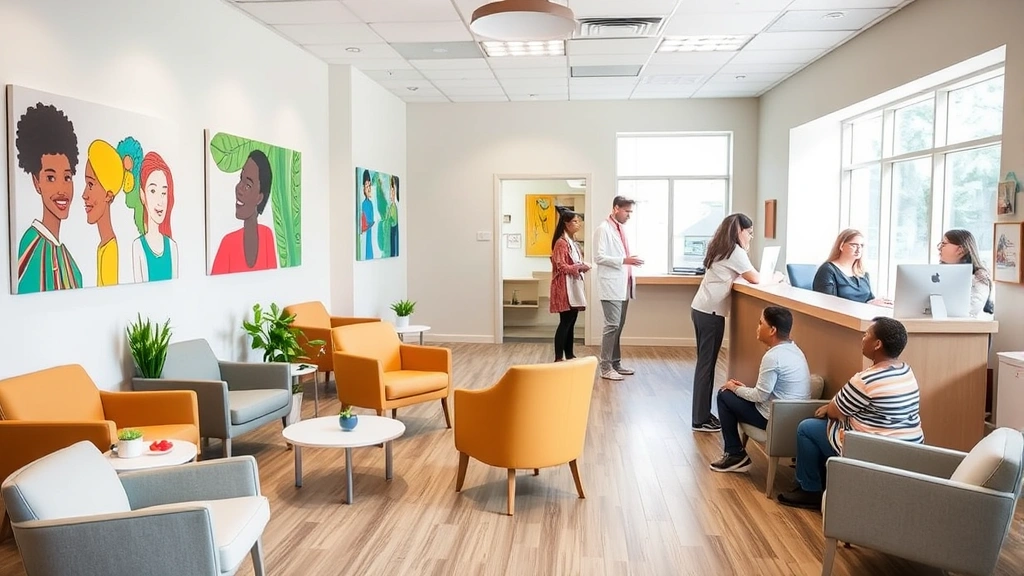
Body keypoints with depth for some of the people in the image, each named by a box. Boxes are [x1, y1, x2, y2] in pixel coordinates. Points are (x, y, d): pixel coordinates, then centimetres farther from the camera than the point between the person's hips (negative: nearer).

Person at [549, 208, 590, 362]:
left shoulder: (572, 242, 17)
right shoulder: (561, 242, -12)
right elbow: (561, 266, -18)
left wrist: (583, 266, 5)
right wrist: (580, 267, -16)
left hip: (574, 286, 10)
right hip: (565, 287, -10)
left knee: (571, 321, 11)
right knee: (565, 322, -9)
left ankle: (569, 355, 18)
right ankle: (558, 358, -5)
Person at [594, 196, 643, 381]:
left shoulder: (621, 229, 17)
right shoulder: (603, 229, -8)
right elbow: (599, 257, -16)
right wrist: (623, 260, -21)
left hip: (623, 286, 8)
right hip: (611, 286, -8)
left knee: (619, 326, 11)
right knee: (612, 325, -10)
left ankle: (616, 363, 17)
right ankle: (606, 367, -6)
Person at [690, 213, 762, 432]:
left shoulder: (719, 248, 16)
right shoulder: (735, 251, -9)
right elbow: (755, 279, -12)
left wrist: (744, 249, 15)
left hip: (701, 308, 9)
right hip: (711, 312, -9)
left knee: (705, 362, 12)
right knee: (707, 364, -3)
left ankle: (702, 415, 19)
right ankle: (701, 420, 3)